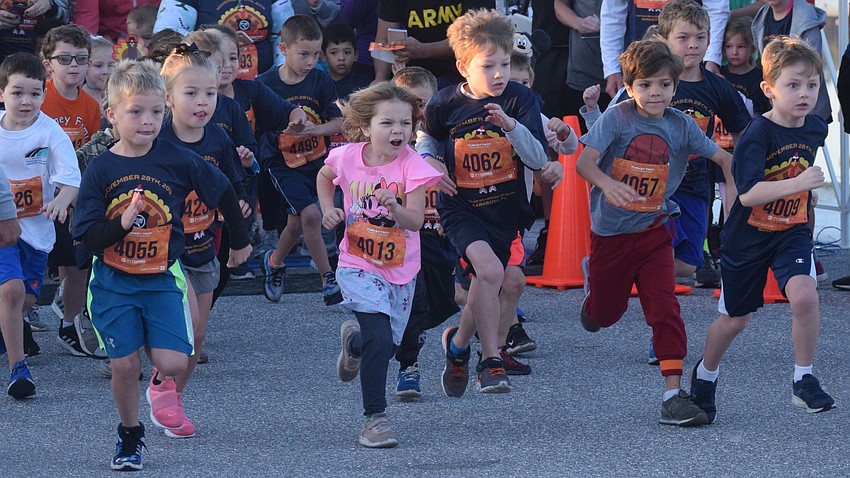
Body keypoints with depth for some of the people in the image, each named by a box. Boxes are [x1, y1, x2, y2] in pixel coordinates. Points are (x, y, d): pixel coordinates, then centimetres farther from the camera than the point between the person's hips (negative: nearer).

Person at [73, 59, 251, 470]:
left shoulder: (178, 161, -8)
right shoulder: (101, 170, -7)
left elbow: (223, 192, 8)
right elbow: (87, 237, -9)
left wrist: (240, 242, 18)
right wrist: (121, 224, -27)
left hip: (162, 279, 0)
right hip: (113, 282, 0)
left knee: (172, 364, -14)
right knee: (124, 364, -1)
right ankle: (129, 435, 24)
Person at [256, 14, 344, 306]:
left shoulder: (321, 81, -4)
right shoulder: (266, 84, -11)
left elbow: (338, 123, -3)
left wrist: (314, 130, -21)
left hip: (317, 159, 3)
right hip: (283, 163, -3)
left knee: (296, 221, 11)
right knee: (310, 214, -18)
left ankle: (274, 262, 39)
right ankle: (328, 280, -8)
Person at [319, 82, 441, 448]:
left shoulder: (412, 166, -16)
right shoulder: (348, 158, -10)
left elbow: (415, 221, -24)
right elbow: (324, 176, 15)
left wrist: (394, 206, -43)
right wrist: (328, 210, 0)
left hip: (400, 270, 2)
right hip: (358, 266, -2)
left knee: (387, 346, 15)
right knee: (379, 340, -20)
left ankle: (354, 341, 51)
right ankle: (375, 418, -8)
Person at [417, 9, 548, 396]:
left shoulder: (521, 100, -9)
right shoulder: (445, 104, -8)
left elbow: (538, 160, -15)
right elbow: (429, 139, 14)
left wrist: (511, 125, -29)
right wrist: (426, 161, -6)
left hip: (505, 208, 2)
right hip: (461, 207, -2)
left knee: (484, 287, 12)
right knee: (490, 270, -26)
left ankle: (458, 343, 44)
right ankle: (491, 363, -13)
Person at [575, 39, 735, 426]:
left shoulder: (681, 126, -5)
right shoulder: (617, 118, -14)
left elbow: (724, 158, 4)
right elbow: (584, 162, -24)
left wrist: (733, 189, -15)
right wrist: (606, 184, -44)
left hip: (653, 231, 1)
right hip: (610, 231, -1)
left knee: (665, 309, -13)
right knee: (604, 314, 17)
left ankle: (674, 394, -14)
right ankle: (592, 281, 55)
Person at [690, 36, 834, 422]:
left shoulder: (815, 129, -5)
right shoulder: (757, 135, -23)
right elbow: (748, 194, -34)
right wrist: (796, 183, -43)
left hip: (791, 231, 3)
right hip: (748, 235, -3)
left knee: (803, 294, -25)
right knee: (735, 319, 13)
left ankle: (804, 381, -10)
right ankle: (704, 376, 42)